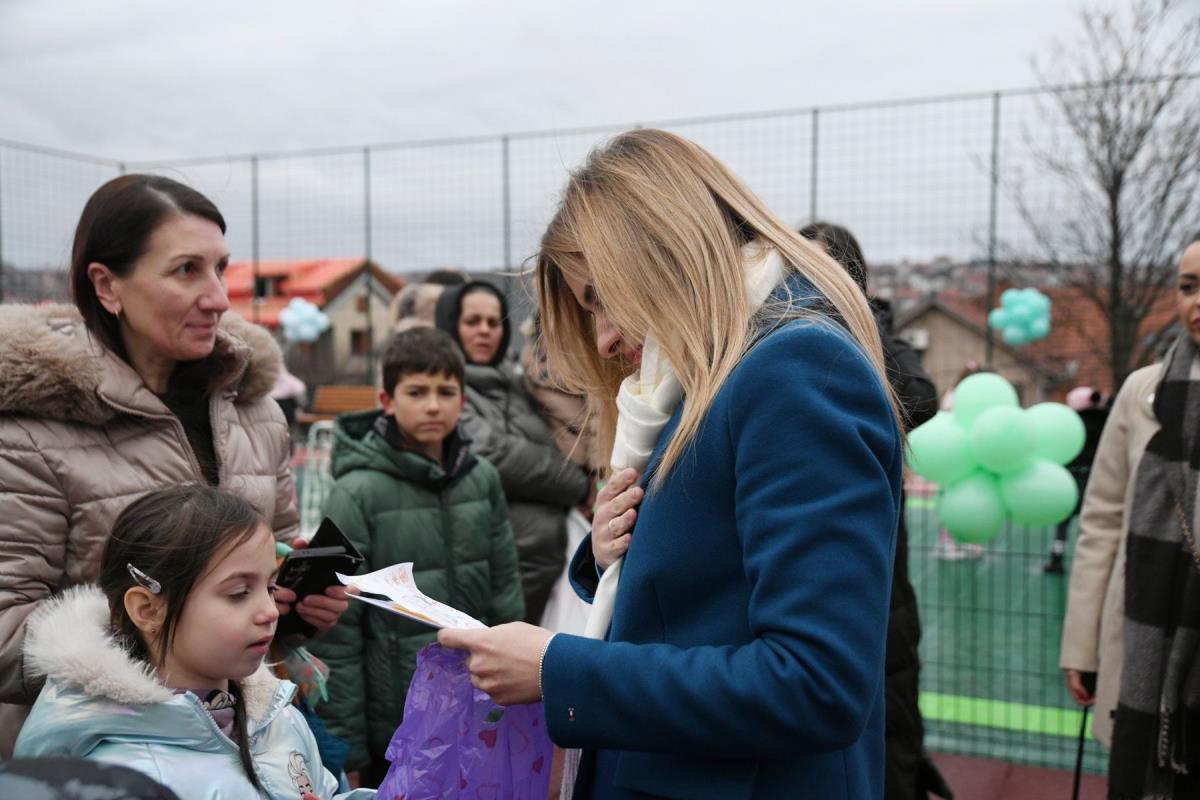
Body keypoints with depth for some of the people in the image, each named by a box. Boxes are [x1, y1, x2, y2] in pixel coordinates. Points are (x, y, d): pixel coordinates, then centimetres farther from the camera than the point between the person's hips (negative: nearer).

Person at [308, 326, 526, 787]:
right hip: (394, 731, -4)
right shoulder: (358, 494, -12)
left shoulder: (483, 480, 0)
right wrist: (346, 748, -11)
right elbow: (336, 631, -12)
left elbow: (506, 596, 7)